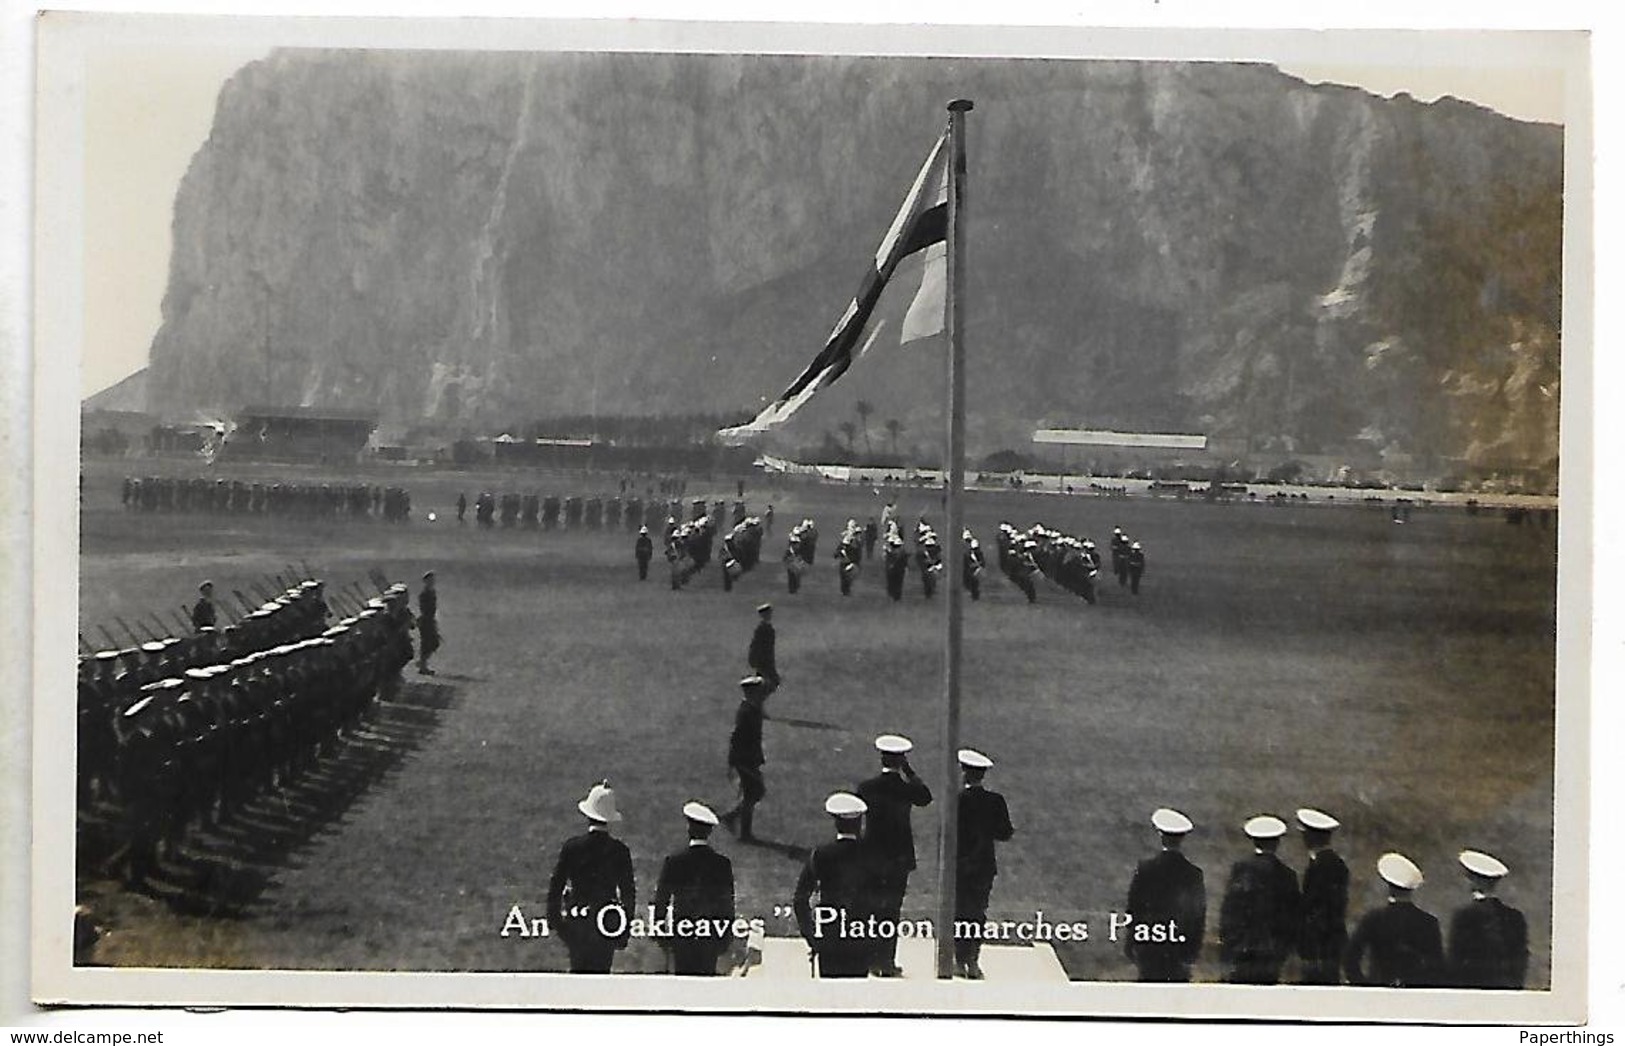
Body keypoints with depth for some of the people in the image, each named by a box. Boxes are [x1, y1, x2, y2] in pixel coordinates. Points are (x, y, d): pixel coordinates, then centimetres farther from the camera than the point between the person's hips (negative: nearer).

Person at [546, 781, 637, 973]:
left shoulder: (571, 846, -7)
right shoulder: (619, 850, -7)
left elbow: (556, 885, -2)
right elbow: (628, 892, -2)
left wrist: (553, 918, 8)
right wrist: (625, 928, 7)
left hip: (576, 921, 1)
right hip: (608, 921, -1)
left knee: (578, 968, 16)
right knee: (601, 970, 7)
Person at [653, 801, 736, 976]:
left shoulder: (673, 862, -7)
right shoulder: (723, 864, -3)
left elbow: (661, 900, -1)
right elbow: (728, 903, 3)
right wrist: (725, 937, 12)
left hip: (681, 935, -1)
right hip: (711, 936, 1)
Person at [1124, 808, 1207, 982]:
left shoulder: (1145, 868, -10)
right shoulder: (1194, 874, -8)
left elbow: (1133, 908, -4)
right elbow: (1199, 916, 0)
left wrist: (1130, 943, 7)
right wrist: (1194, 950, 11)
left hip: (1149, 947, -1)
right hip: (1181, 946, 1)